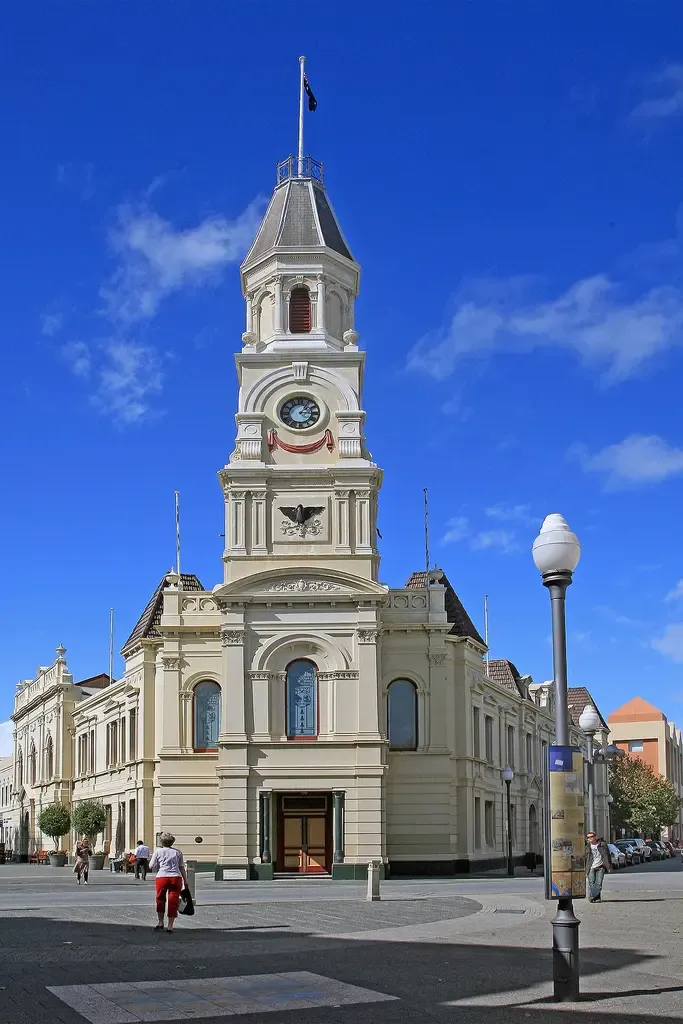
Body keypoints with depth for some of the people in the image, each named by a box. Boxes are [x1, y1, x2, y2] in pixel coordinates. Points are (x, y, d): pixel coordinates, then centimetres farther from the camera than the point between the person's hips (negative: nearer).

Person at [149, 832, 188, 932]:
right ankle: (170, 926, 3)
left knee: (160, 899, 17)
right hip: (176, 878, 1)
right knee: (173, 901, 4)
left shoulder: (158, 851, 6)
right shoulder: (178, 852, 12)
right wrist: (185, 882, 13)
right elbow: (182, 868, 10)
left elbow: (151, 867, 8)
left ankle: (160, 923, 18)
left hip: (162, 877, -1)